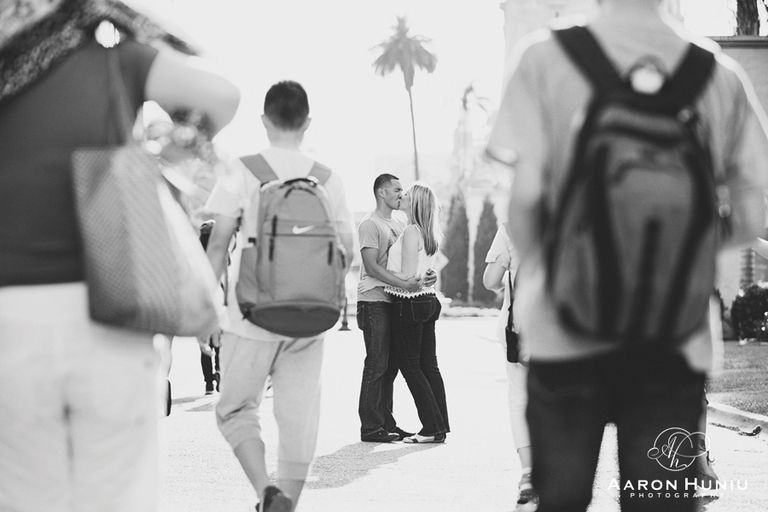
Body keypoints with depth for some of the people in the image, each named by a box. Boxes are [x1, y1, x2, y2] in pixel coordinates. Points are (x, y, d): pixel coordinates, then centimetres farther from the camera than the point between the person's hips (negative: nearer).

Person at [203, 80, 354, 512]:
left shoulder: (243, 170, -4)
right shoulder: (329, 178, 5)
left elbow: (220, 241, -7)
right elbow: (346, 249, 7)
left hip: (253, 315, -2)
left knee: (235, 410, 9)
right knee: (299, 420, 9)